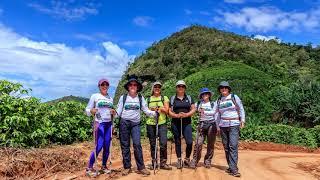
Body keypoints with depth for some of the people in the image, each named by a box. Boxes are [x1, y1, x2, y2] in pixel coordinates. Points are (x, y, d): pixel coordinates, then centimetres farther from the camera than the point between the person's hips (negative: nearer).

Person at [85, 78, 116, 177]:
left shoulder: (110, 98, 14)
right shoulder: (94, 96, -1)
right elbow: (87, 110, -3)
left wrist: (113, 113, -1)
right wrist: (91, 111, -24)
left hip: (109, 124, 5)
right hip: (99, 123, -5)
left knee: (107, 146, 6)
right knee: (98, 146, -10)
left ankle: (104, 166, 22)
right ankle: (89, 168, 4)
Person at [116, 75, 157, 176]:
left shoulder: (141, 98, 8)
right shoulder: (123, 97, 5)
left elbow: (146, 110, 5)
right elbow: (118, 111, 4)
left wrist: (154, 113, -11)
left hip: (135, 123, 0)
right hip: (124, 122, 0)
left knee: (137, 144, -10)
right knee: (125, 145, 3)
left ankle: (141, 168, -2)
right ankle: (127, 167, 13)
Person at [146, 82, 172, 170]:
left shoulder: (164, 98, 10)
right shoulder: (148, 99, 14)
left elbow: (166, 110, 2)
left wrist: (158, 108, -12)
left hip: (162, 123, -2)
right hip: (150, 123, 2)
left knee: (163, 143, -9)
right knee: (152, 144, 6)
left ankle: (163, 163, 2)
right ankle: (154, 162, 16)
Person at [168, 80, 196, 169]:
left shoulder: (189, 98, 10)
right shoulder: (172, 98, 7)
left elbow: (193, 109, 4)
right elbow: (169, 111, 3)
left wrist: (186, 114, -13)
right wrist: (176, 115, -15)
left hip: (187, 123, 0)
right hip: (175, 123, 0)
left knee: (189, 142, -10)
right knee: (177, 142, 6)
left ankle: (187, 159, 11)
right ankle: (179, 160, 19)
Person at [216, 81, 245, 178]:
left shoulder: (234, 97, 2)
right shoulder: (218, 100, 11)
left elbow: (241, 109, 5)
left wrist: (242, 120, -4)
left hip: (234, 125, -4)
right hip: (223, 126, 4)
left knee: (233, 146, -13)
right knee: (226, 147, 5)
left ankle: (233, 169, -14)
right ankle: (231, 166, 15)